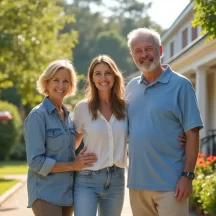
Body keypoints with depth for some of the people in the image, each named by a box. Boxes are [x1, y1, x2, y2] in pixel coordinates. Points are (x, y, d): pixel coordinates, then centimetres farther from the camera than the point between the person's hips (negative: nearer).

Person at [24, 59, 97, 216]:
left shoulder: (67, 115, 12)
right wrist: (73, 165, -13)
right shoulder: (38, 115, -10)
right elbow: (36, 161, -15)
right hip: (46, 194, -7)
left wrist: (80, 160, 1)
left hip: (67, 193, 7)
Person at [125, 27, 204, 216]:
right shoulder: (131, 87, 11)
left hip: (170, 184, -5)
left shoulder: (180, 85, -5)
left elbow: (192, 133, -8)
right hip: (137, 182, 5)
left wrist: (187, 176, -14)